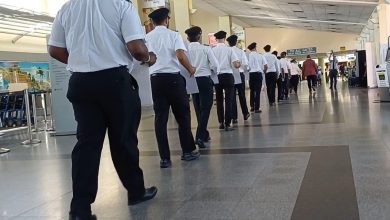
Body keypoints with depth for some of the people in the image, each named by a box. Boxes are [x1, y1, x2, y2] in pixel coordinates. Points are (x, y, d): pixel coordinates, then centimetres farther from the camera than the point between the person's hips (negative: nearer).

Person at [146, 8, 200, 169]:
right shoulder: (173, 35, -1)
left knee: (160, 118, 4)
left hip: (156, 79, 3)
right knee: (182, 115, 10)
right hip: (173, 77, -3)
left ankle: (164, 158, 3)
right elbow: (181, 55, -16)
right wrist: (191, 69, -1)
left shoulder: (147, 38, 9)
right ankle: (188, 151, 16)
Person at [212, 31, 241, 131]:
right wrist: (239, 64, 11)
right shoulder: (229, 49, -6)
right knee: (228, 100, 3)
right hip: (227, 75, -2)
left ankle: (221, 122, 22)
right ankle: (227, 124, 0)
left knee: (219, 100, 15)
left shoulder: (212, 50, -3)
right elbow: (236, 65, -10)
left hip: (217, 76, 2)